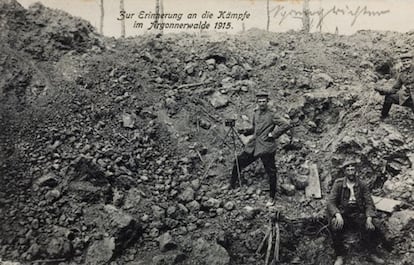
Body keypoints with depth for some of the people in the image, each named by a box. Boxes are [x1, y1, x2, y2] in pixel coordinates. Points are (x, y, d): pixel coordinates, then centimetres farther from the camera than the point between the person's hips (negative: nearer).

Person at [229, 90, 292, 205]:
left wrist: (273, 134, -13)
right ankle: (231, 187, 23)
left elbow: (286, 125, -14)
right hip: (253, 146, 7)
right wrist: (246, 131, 8)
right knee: (238, 162, 7)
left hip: (266, 148, -6)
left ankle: (272, 198, 16)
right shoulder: (255, 113, 13)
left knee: (271, 172, 1)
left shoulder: (272, 115, -7)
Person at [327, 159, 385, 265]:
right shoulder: (338, 184, 0)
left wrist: (369, 218, -18)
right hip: (342, 213, -1)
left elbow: (369, 203, 1)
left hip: (358, 214, 2)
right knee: (335, 227, -32)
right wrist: (337, 215, -25)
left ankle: (373, 254, -2)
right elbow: (331, 202, -6)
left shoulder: (362, 185, 5)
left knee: (374, 226, -25)